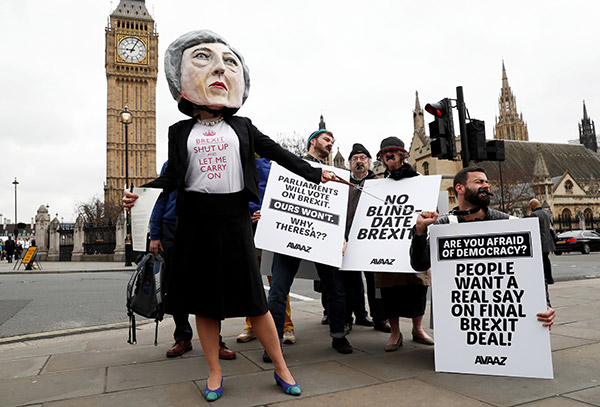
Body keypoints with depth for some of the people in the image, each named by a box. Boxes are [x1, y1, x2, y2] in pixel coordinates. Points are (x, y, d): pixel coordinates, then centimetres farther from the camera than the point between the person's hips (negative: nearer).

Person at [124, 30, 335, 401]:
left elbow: (279, 154, 11)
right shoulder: (180, 131, 10)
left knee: (253, 297, 1)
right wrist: (142, 192, -9)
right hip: (196, 220, 1)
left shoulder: (242, 127, 10)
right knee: (203, 300, 7)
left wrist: (315, 173, 7)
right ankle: (215, 373, 23)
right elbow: (172, 177, 8)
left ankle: (282, 369, 15)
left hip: (234, 217, -1)